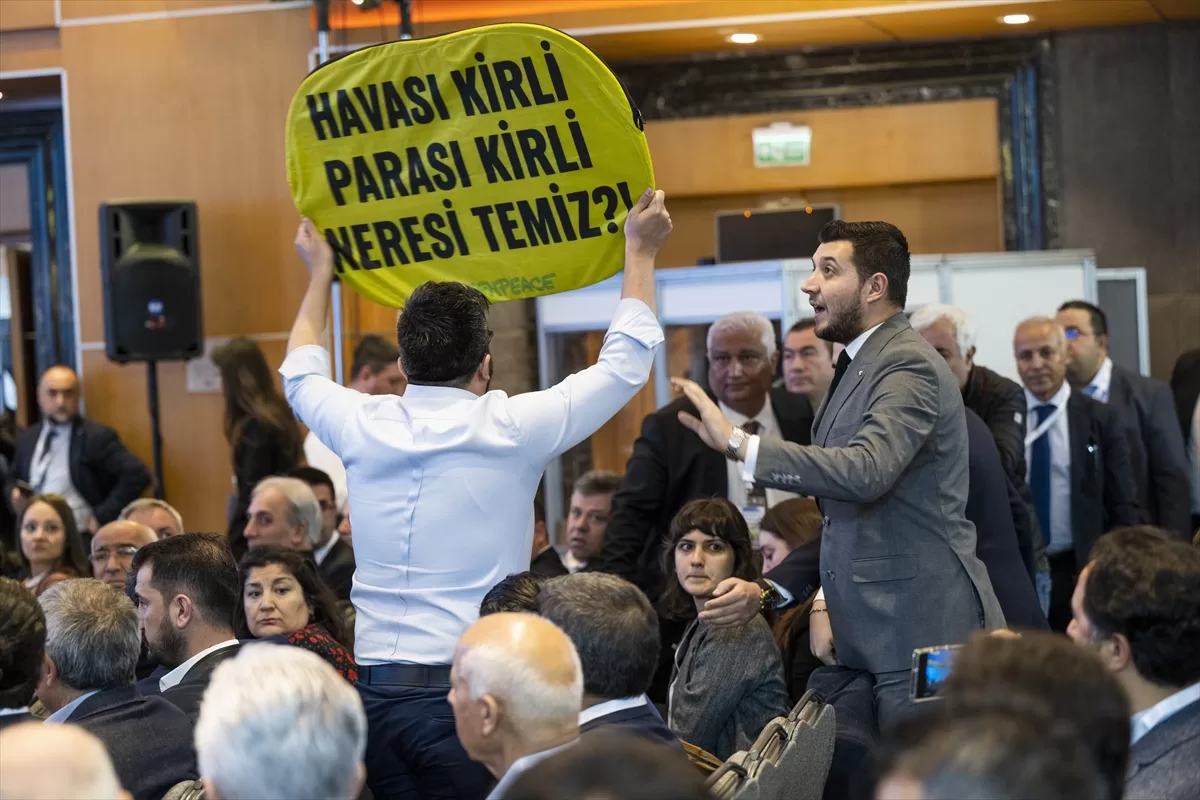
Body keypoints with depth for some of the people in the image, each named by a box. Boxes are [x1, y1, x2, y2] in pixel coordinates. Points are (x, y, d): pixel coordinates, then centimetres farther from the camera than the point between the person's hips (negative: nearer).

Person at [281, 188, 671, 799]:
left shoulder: (363, 427, 3)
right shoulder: (511, 431, -7)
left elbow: (300, 375, 27)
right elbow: (624, 364, 6)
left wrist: (320, 274, 39)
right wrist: (639, 251, 17)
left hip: (374, 687, 5)